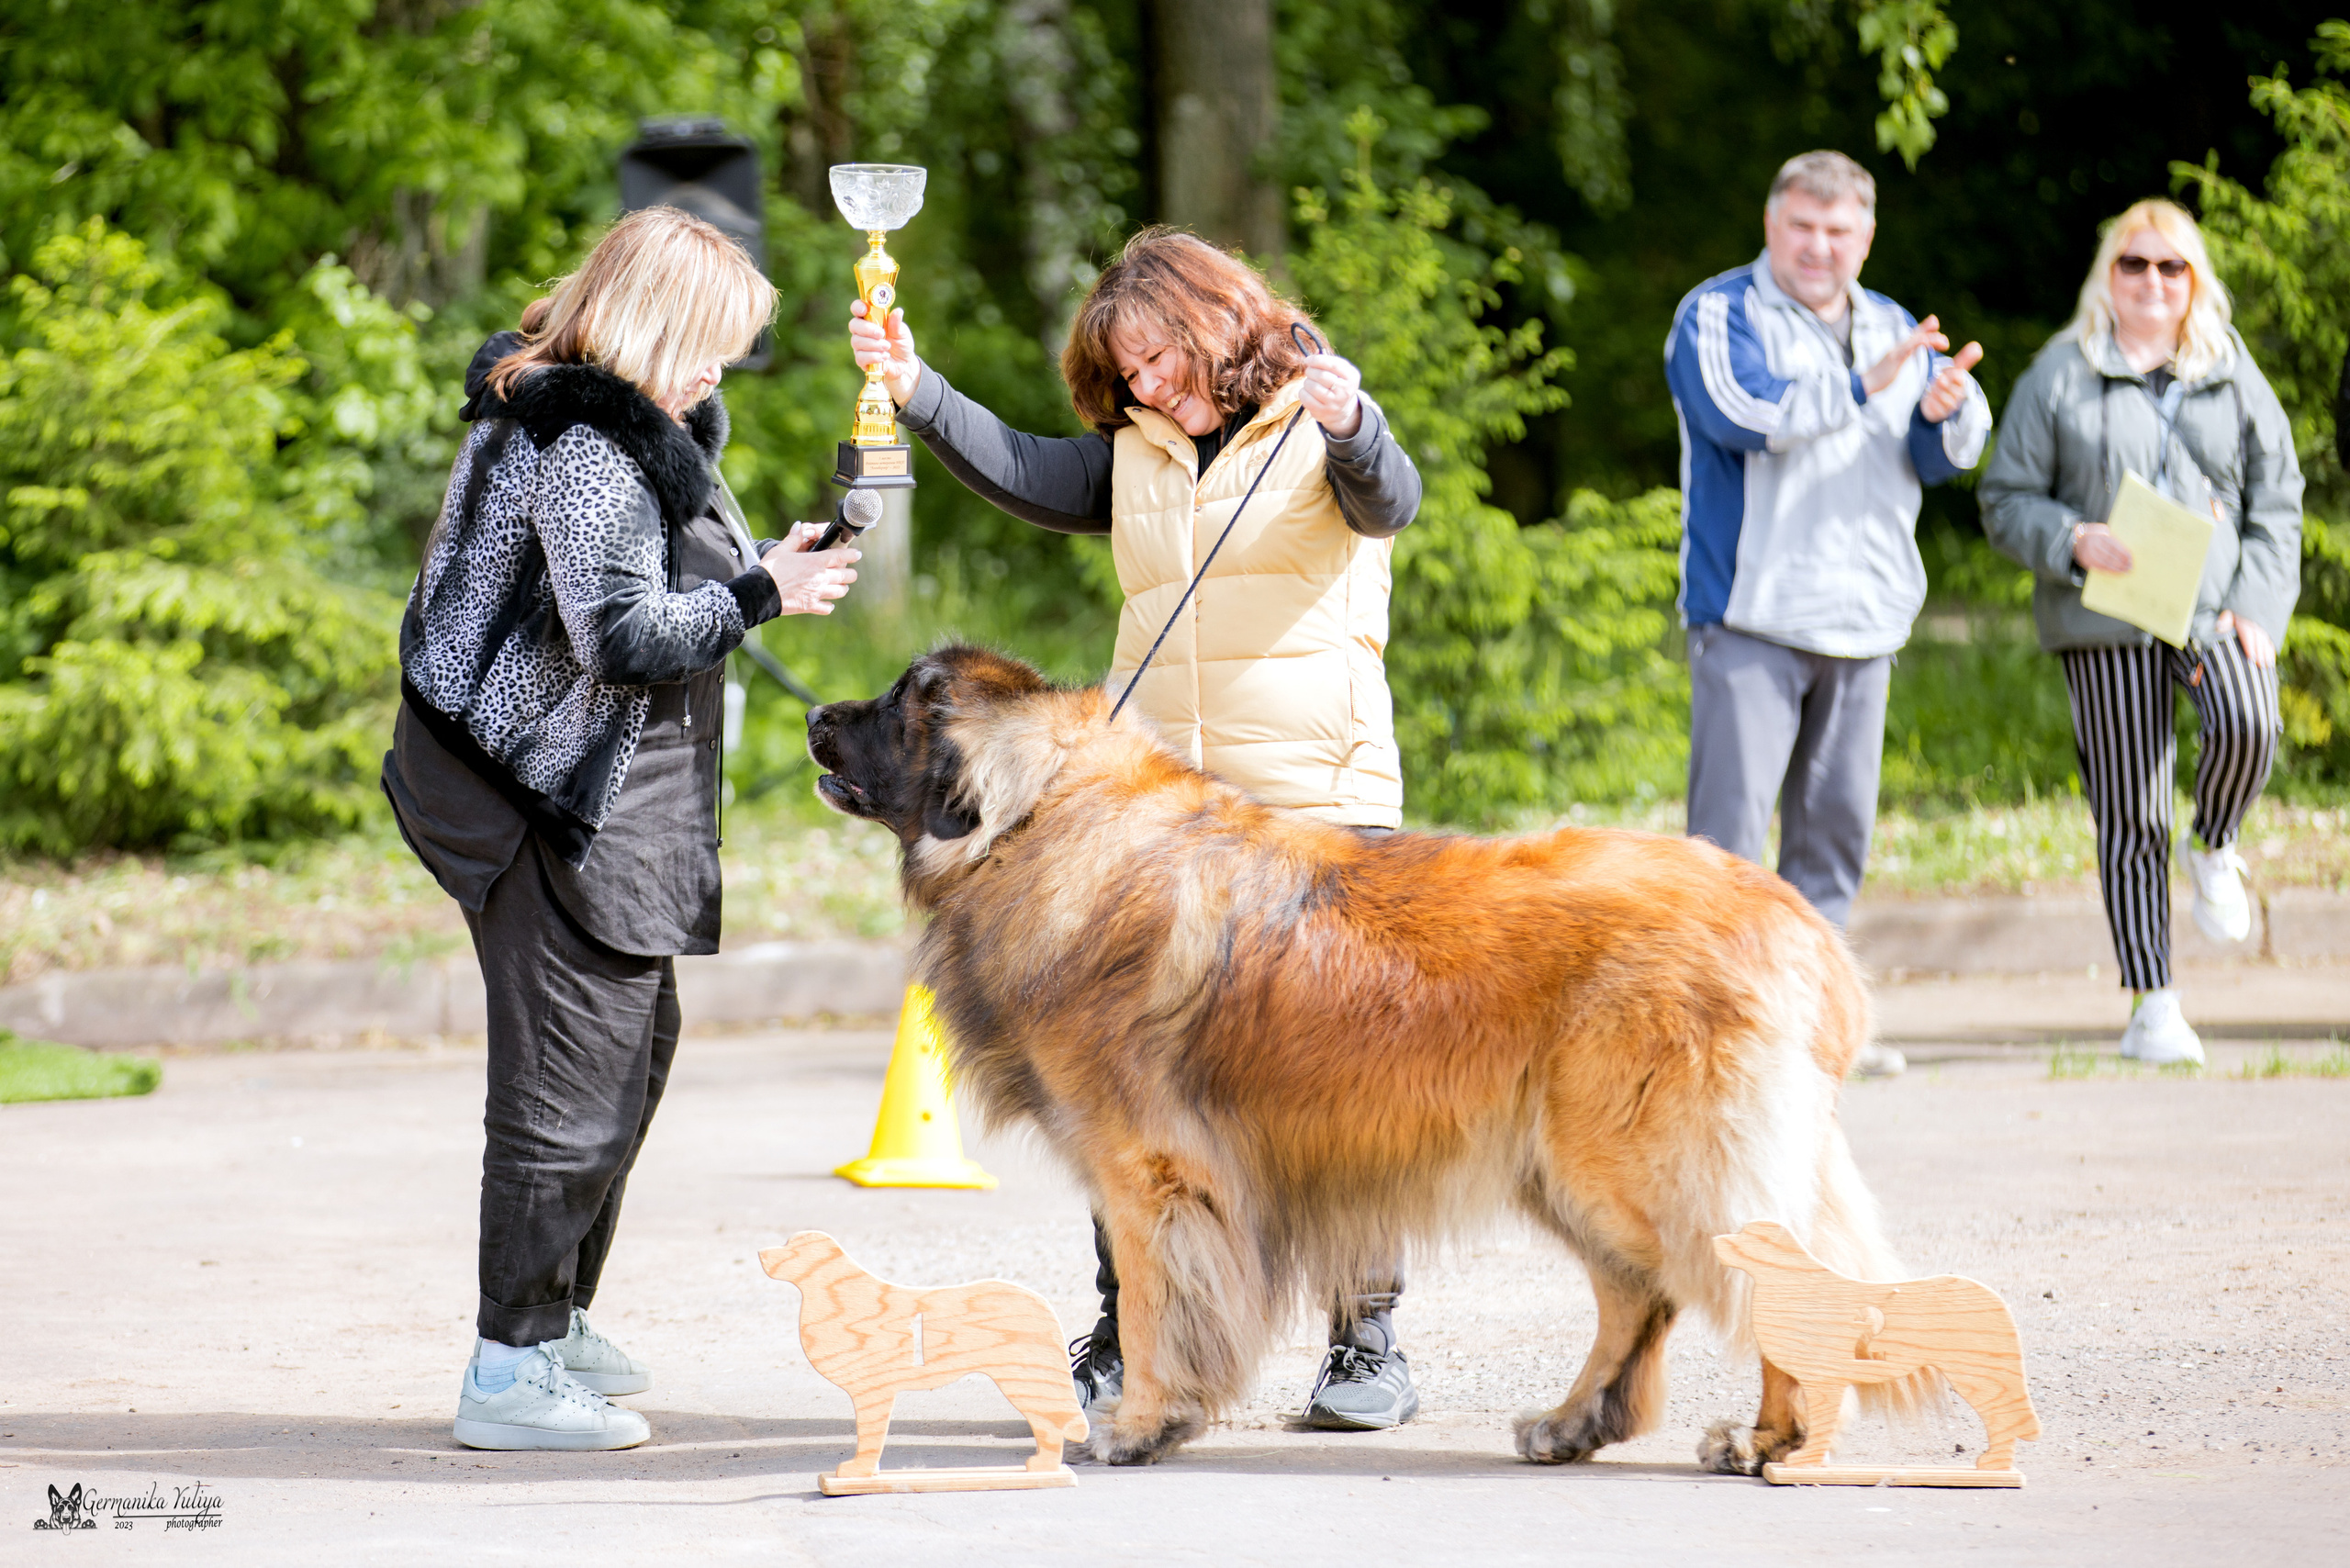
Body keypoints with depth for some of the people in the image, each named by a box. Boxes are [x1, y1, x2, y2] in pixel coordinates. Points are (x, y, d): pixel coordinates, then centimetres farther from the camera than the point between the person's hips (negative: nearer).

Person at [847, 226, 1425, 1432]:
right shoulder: (1135, 454, 16)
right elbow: (1020, 474, 4)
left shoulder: (1316, 434, 0)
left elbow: (1387, 500, -20)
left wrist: (1351, 425, -41)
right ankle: (1126, 1340, 11)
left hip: (1318, 799, -5)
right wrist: (912, 389, -9)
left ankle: (1367, 1344, 6)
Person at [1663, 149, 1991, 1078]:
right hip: (1750, 612, -6)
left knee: (1835, 826, 8)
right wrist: (1860, 386, -25)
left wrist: (1946, 411, -17)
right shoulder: (1718, 315, 0)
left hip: (1861, 619, 6)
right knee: (1729, 818, -12)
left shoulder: (1892, 331, 17)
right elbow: (1740, 414, -18)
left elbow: (1948, 455, 7)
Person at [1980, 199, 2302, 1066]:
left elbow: (2277, 504, 12)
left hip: (2218, 606, 1)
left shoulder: (2234, 375, 12)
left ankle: (2213, 849, 4)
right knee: (2130, 813, -3)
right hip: (2107, 615, -1)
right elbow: (2007, 501, 6)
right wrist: (2077, 542, -14)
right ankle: (2152, 1004, 5)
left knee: (2248, 726, -29)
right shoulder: (2060, 375, 6)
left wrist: (2257, 606, -3)